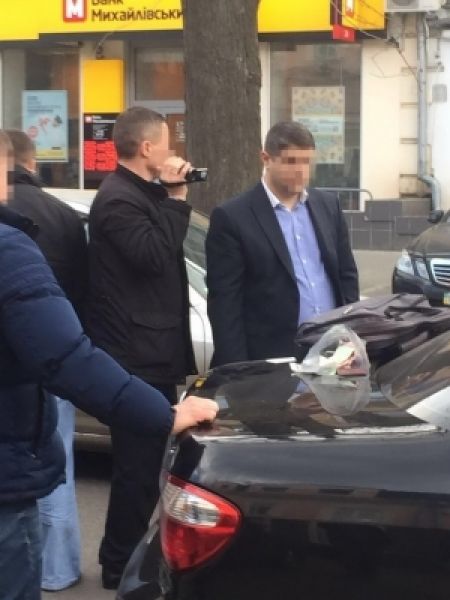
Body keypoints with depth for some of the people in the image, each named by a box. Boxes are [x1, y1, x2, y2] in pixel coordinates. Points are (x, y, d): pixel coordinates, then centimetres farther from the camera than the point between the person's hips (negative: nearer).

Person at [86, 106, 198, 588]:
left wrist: (171, 198, 6)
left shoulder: (141, 194, 16)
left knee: (147, 460, 16)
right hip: (137, 355, -11)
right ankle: (121, 563, 4)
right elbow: (155, 256, -25)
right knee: (139, 463, -5)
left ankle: (131, 556, 26)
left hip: (150, 353, 11)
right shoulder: (118, 199, -17)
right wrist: (175, 199, -18)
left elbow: (165, 254, 18)